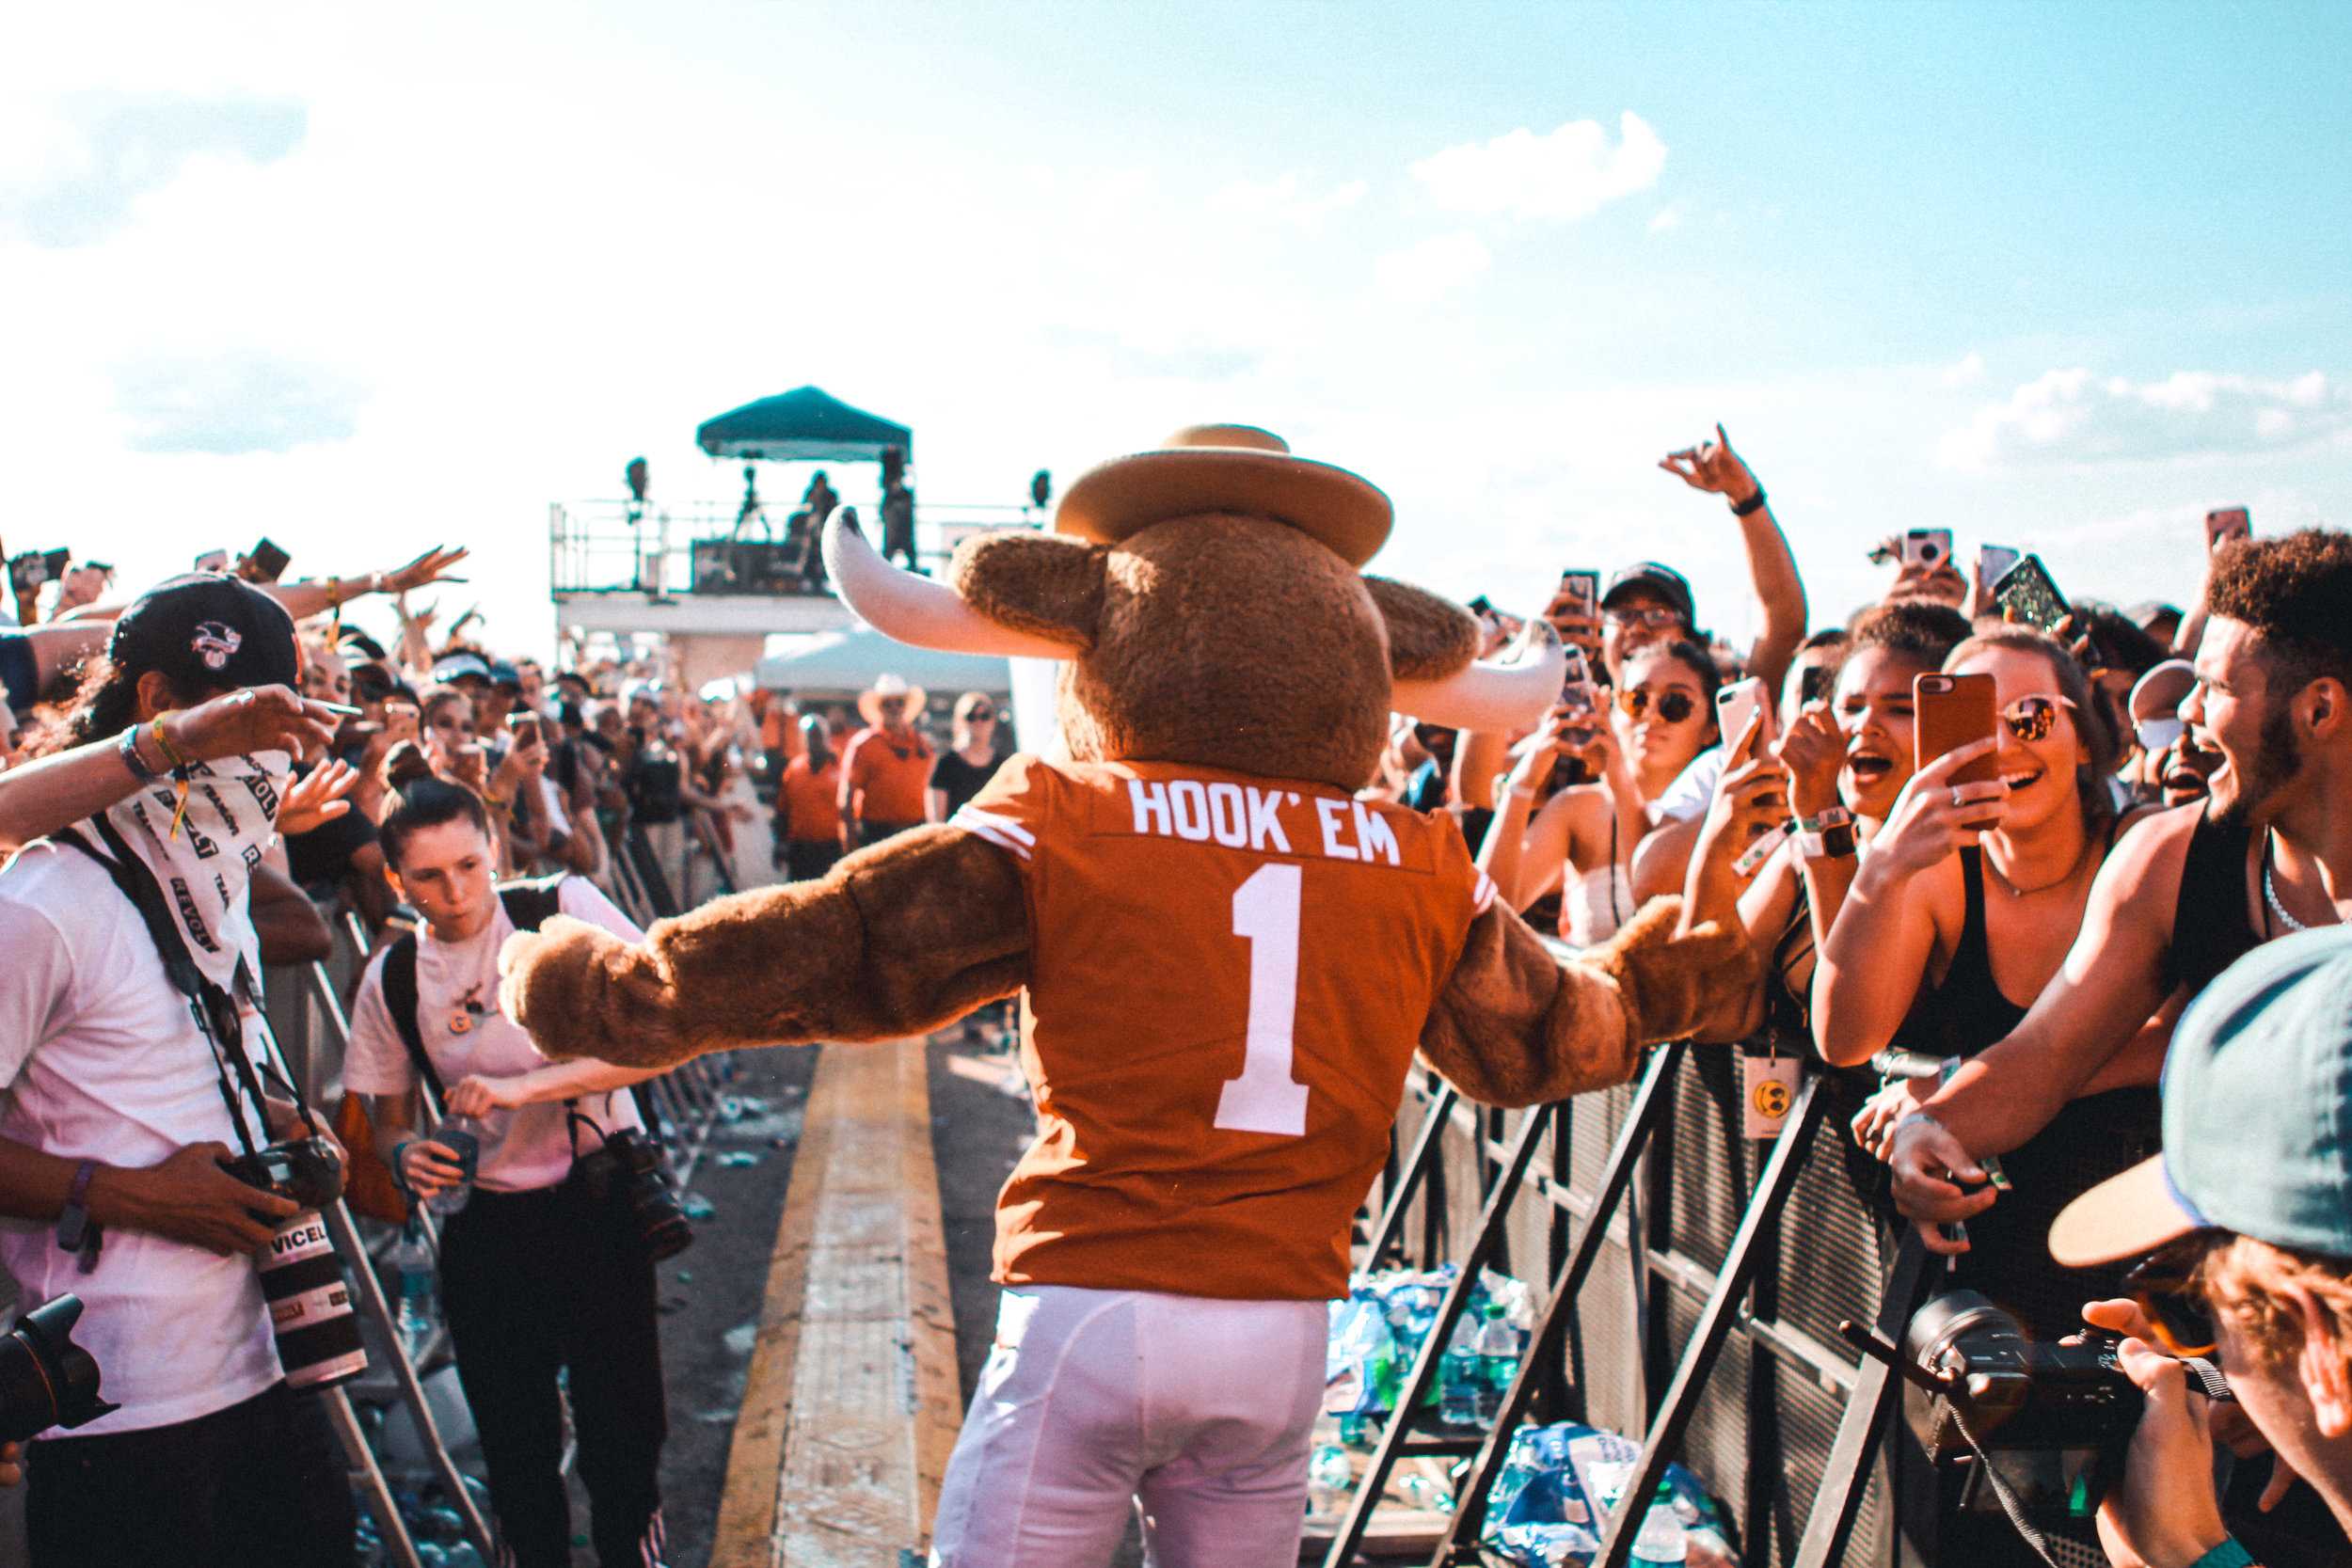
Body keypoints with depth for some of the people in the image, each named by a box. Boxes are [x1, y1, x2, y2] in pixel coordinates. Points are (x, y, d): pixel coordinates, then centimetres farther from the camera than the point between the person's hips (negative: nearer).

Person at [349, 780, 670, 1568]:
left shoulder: (564, 910, -10)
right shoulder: (392, 978, 0)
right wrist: (406, 1153, -13)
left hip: (598, 1205, -2)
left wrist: (523, 1087, -26)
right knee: (515, 1448, 11)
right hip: (485, 1228, 3)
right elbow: (388, 1116, 11)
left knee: (622, 1436, 2)